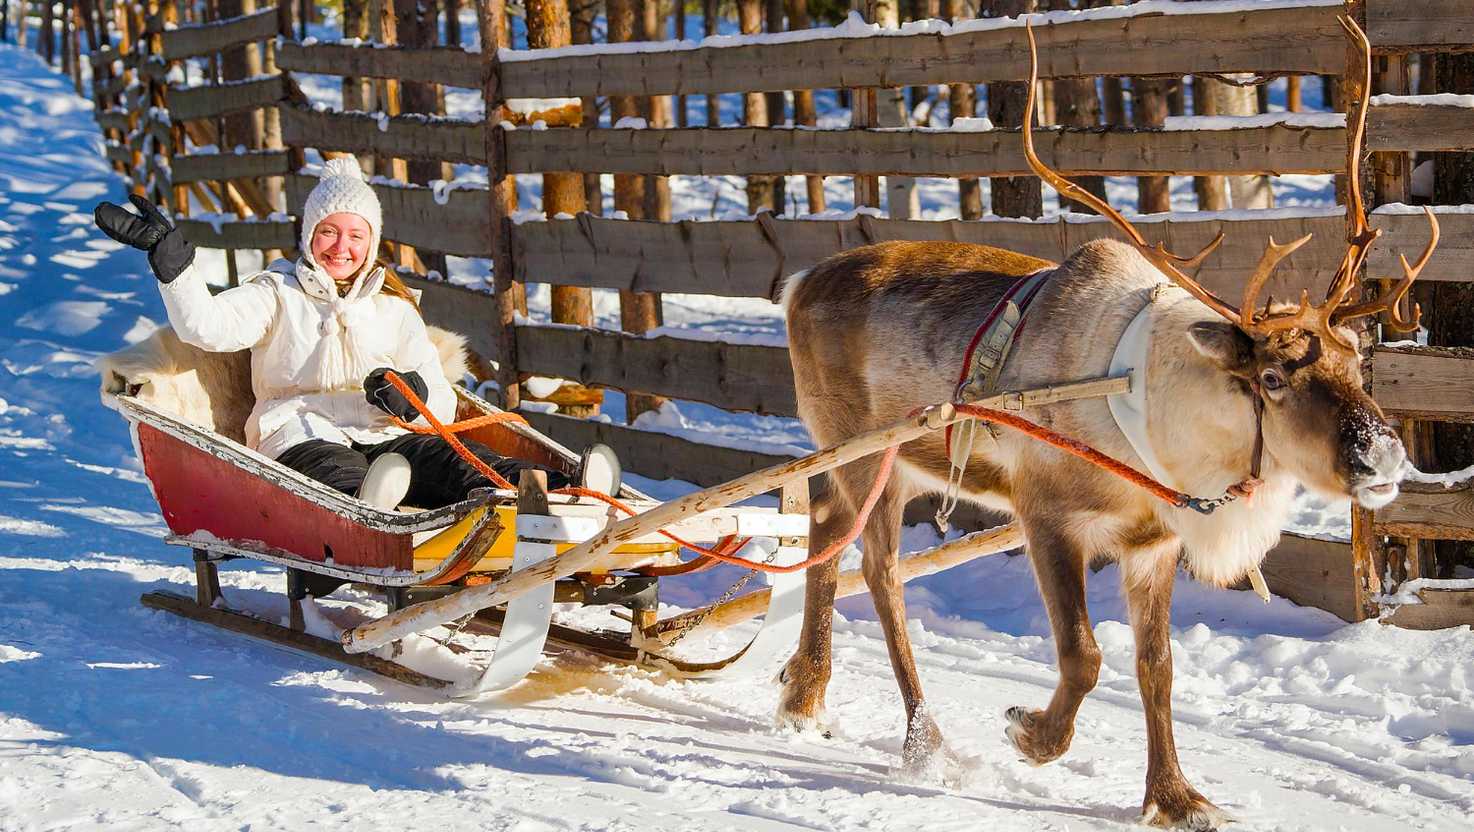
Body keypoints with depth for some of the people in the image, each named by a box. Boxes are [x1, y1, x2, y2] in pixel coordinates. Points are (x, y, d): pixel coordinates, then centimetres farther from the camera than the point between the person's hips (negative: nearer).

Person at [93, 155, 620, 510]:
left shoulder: (394, 307, 23)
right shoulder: (278, 294, 18)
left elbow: (443, 405, 16)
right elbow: (206, 326, -2)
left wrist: (413, 395, -8)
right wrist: (169, 254, -13)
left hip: (388, 438, 2)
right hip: (301, 439, -2)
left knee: (453, 458, -30)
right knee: (337, 473, -40)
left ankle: (555, 496, -58)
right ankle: (375, 511, -76)